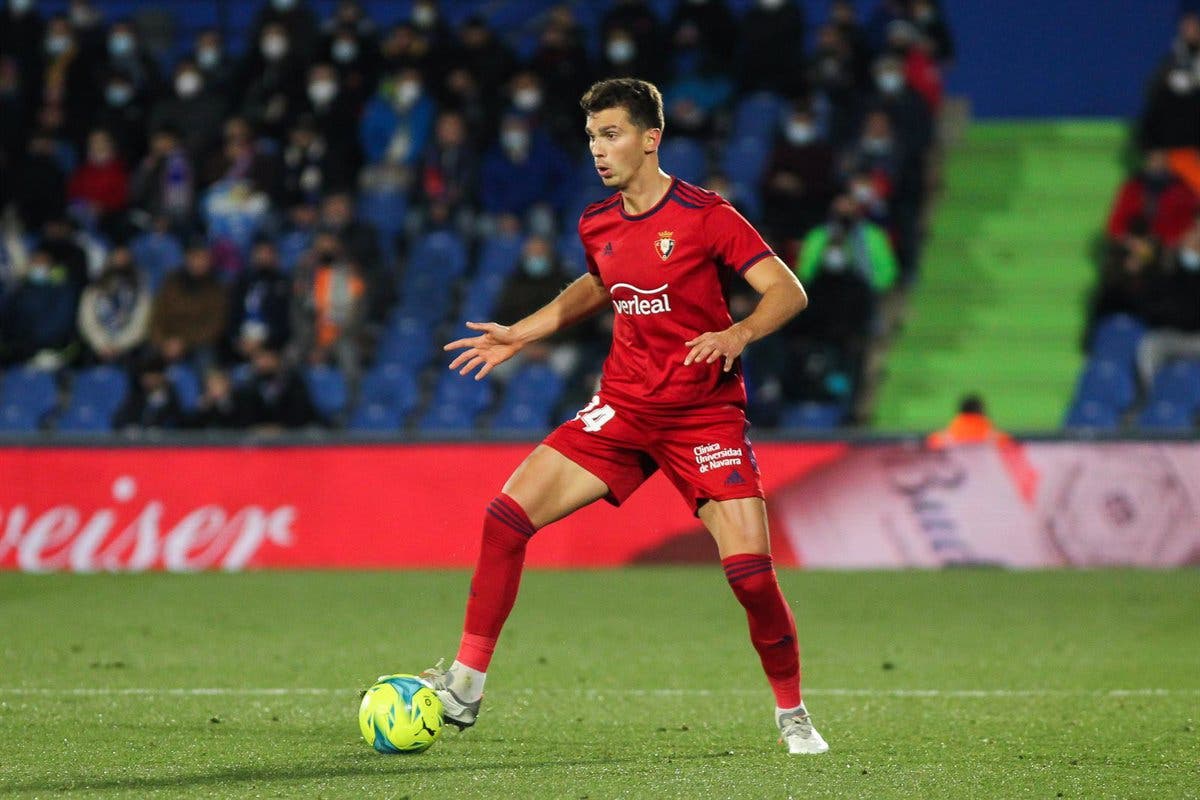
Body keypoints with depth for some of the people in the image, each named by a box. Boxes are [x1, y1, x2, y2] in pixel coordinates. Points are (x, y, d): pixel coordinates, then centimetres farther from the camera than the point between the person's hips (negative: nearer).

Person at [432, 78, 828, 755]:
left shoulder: (706, 216, -12)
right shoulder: (599, 226, 7)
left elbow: (788, 291, -15)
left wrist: (739, 334, -32)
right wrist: (520, 335, 22)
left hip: (706, 414, -5)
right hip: (623, 407, 5)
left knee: (750, 572, -15)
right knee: (507, 515, -9)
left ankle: (793, 716, 9)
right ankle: (466, 687, -3)